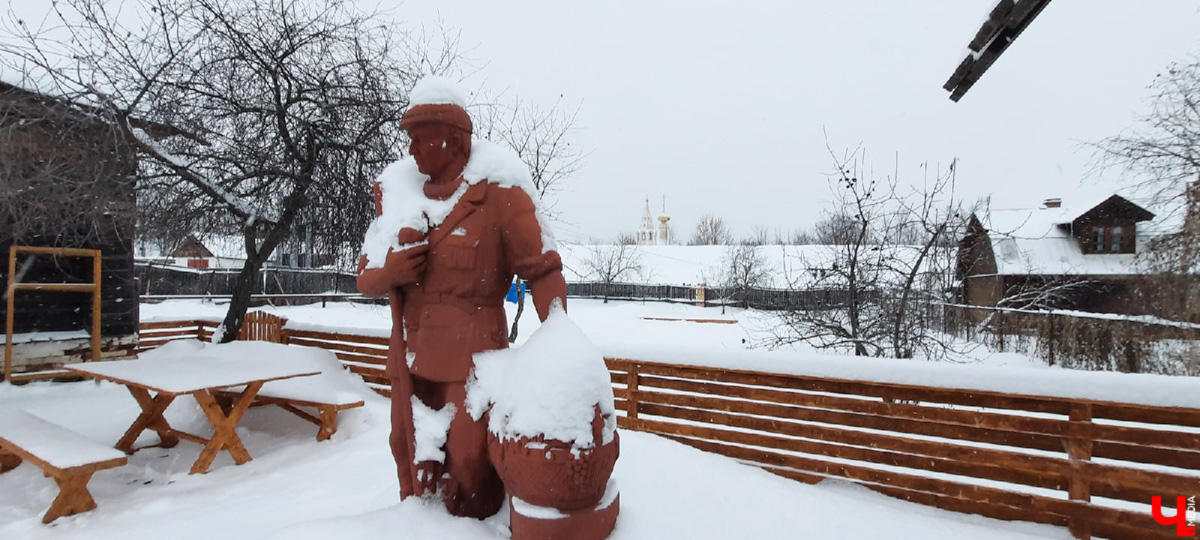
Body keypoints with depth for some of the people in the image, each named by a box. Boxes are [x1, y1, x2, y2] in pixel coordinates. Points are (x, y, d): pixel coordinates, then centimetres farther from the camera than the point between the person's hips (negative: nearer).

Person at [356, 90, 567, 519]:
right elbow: (366, 279, 11)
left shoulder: (499, 197, -9)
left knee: (469, 468, -3)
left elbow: (542, 271, -8)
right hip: (411, 357, 6)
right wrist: (389, 272, -12)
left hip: (471, 356, -5)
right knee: (412, 464, 16)